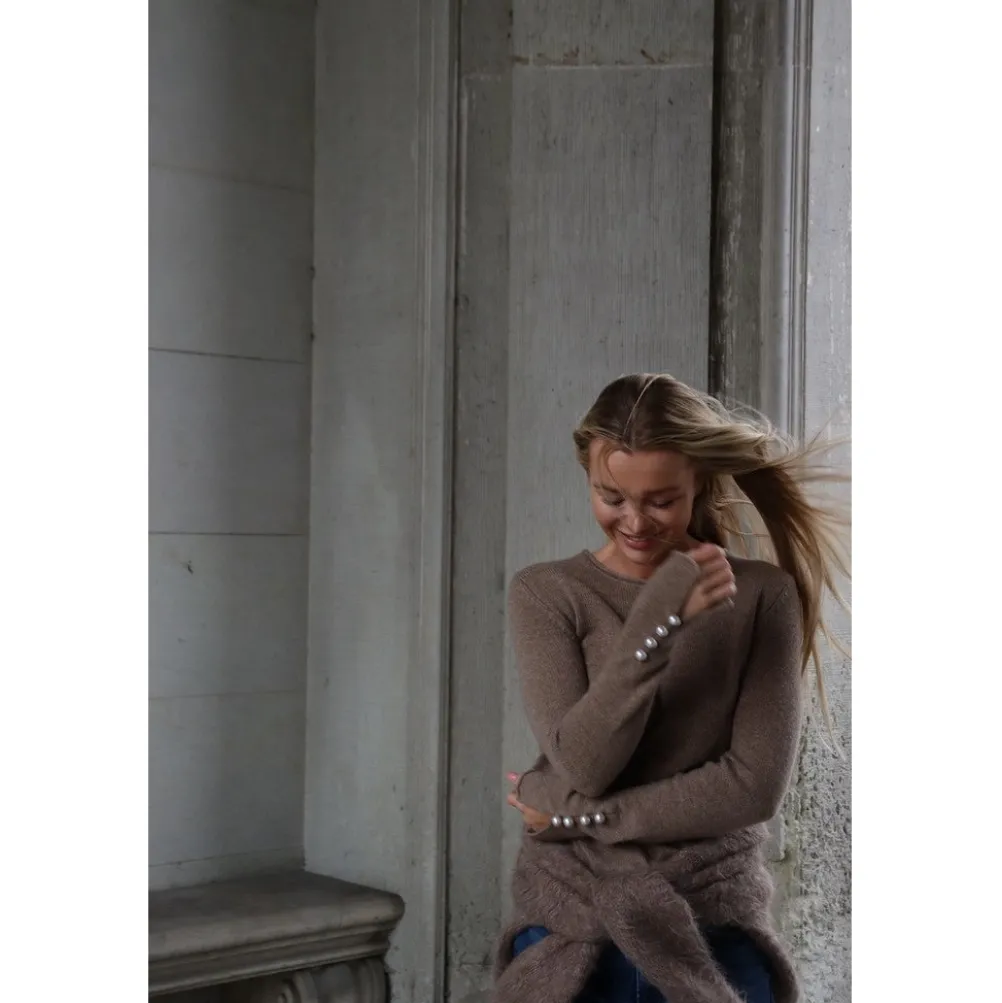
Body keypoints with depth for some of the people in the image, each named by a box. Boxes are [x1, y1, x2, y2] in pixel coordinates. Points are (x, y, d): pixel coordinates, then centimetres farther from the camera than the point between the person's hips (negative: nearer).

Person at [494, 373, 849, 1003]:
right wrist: (656, 620, -22)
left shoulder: (762, 597, -2)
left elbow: (756, 784, -9)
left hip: (714, 933, 0)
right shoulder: (546, 595, -1)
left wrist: (571, 812, -10)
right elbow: (582, 761, -11)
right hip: (568, 929, 1)